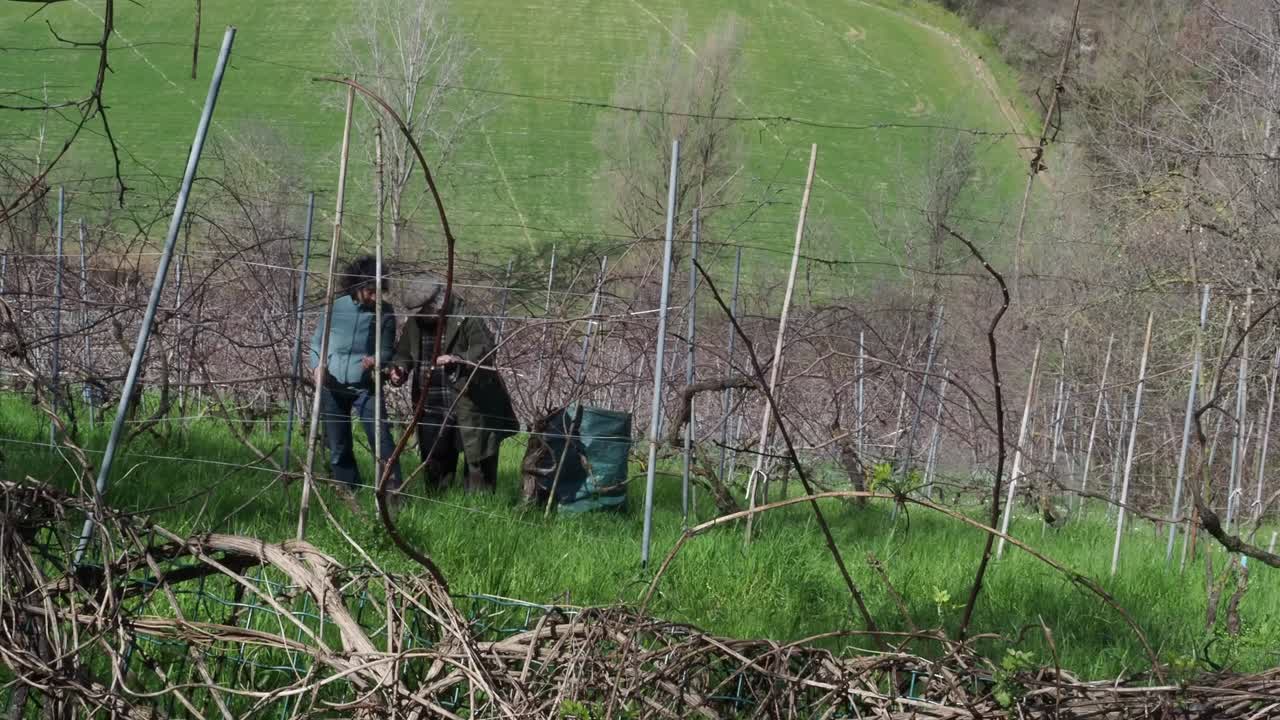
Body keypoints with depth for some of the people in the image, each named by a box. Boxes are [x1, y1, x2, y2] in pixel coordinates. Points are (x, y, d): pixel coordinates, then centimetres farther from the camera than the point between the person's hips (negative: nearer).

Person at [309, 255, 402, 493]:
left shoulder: (384, 311, -5)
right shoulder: (336, 308, -4)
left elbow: (387, 349, 2)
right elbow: (317, 342, 7)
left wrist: (376, 360, -21)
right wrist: (318, 365, -12)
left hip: (365, 386, -2)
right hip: (332, 387, 2)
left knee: (381, 438, -15)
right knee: (338, 447, 8)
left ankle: (393, 490, -14)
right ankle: (349, 492, 19)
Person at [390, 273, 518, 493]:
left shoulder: (466, 320, -11)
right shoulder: (414, 324, 9)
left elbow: (485, 350, -18)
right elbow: (403, 353, 20)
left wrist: (458, 359, -33)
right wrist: (399, 368, -2)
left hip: (468, 403, -6)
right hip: (433, 407, 6)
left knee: (477, 458, -2)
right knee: (435, 460, 13)